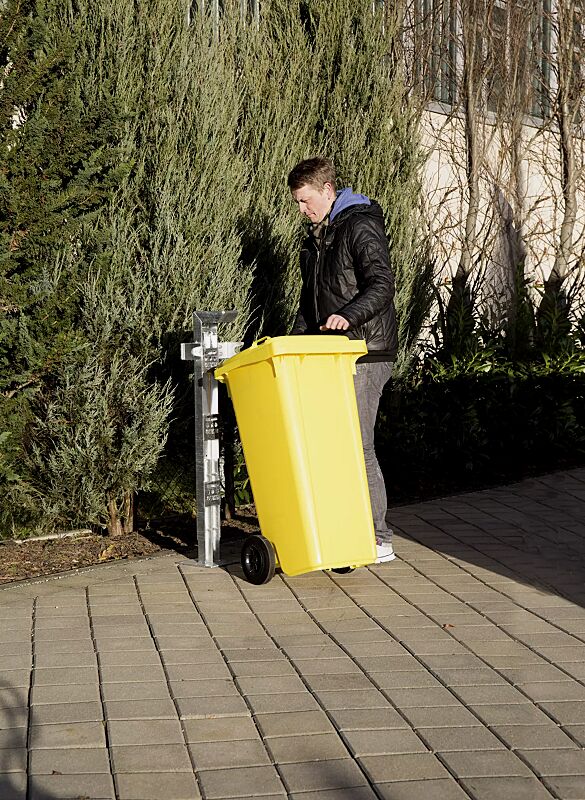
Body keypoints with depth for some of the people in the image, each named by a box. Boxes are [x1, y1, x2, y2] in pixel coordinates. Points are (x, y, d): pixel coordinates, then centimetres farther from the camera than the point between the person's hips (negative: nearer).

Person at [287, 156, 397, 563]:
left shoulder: (361, 227, -8)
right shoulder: (317, 237, 20)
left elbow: (382, 285, -19)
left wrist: (348, 315, -34)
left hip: (365, 354, -9)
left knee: (358, 446, -8)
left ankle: (379, 540, 0)